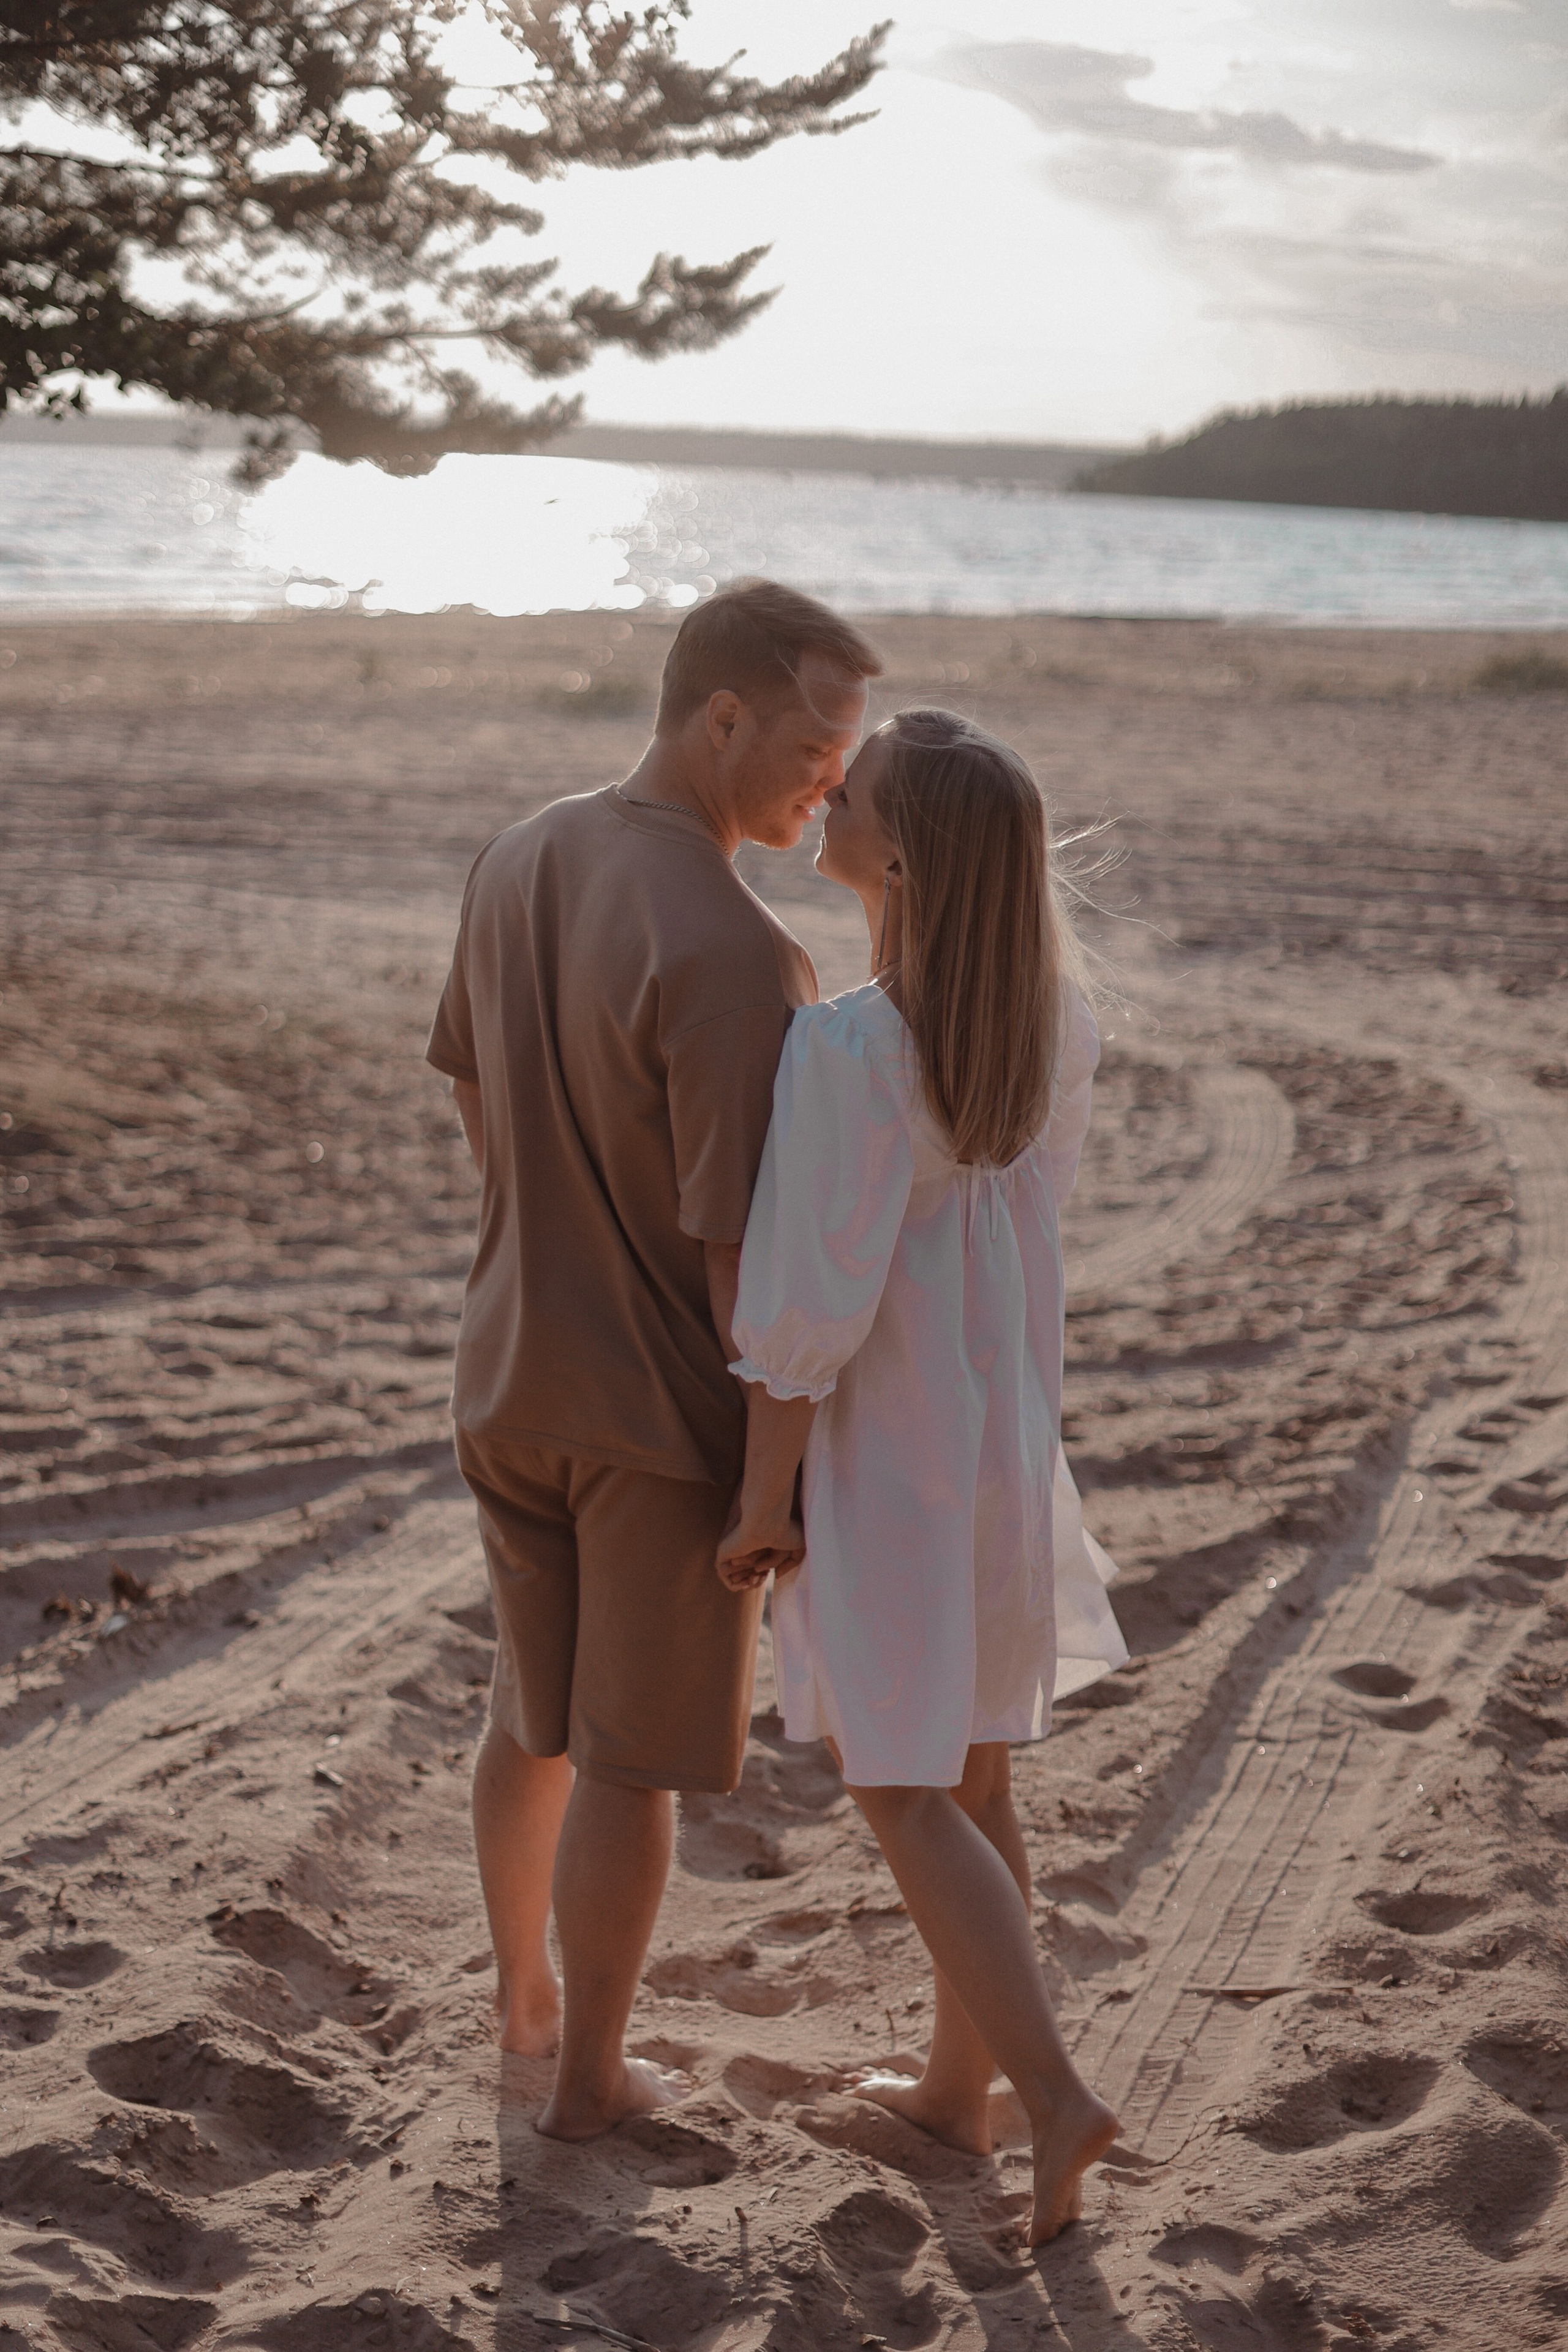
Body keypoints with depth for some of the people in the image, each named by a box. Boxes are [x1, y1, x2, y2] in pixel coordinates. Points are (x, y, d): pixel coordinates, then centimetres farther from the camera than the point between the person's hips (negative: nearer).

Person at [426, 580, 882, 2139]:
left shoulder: (517, 865, -4)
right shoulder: (735, 956, -29)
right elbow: (742, 1249, -25)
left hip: (512, 1375, 7)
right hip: (672, 1411, -7)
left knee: (533, 1704, 25)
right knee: (629, 1754, 11)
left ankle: (522, 1995, 43)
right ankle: (591, 2073, 27)